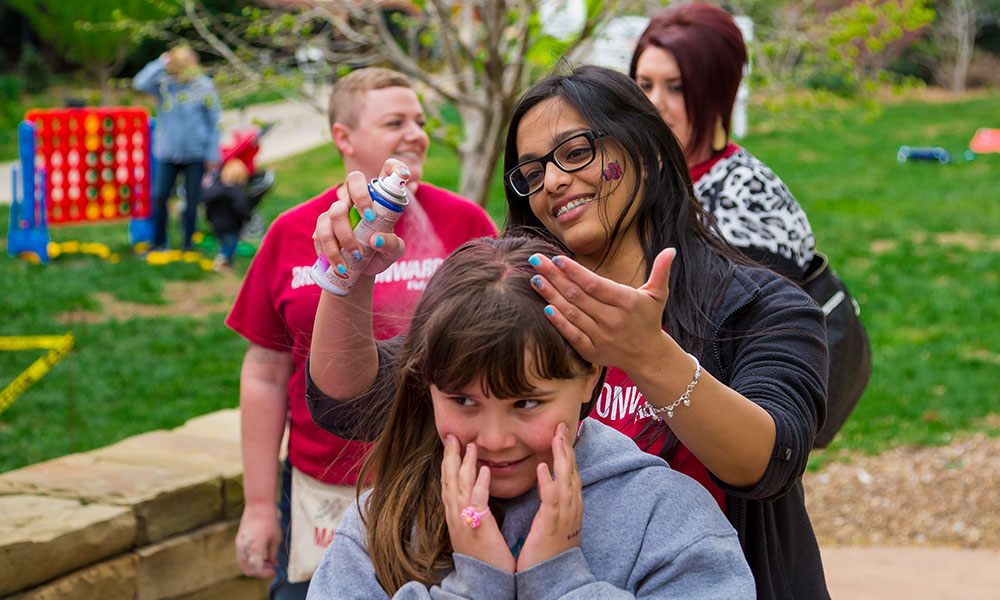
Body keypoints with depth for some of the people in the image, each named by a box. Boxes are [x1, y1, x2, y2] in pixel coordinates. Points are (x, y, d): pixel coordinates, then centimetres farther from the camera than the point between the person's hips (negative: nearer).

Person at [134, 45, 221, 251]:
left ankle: (188, 244, 17)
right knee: (159, 197, -5)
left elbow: (213, 122, 3)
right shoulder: (163, 83, -1)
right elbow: (140, 83, -19)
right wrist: (161, 64, -16)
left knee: (192, 201, 3)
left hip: (196, 155, -1)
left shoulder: (204, 86, -2)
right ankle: (159, 242, 11)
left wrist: (212, 153, 1)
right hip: (168, 154, 1)